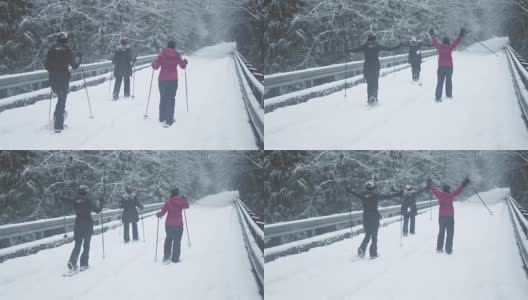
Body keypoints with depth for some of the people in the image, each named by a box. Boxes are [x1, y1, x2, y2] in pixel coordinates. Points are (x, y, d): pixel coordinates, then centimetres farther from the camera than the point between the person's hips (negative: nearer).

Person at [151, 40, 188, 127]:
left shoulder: (162, 55, -4)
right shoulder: (176, 55, -2)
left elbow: (156, 67, -5)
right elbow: (183, 66, 7)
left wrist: (153, 64, 17)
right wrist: (185, 62, 28)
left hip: (162, 79, 1)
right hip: (173, 80, -1)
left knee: (163, 98, 16)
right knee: (171, 99, -1)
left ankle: (162, 118, 24)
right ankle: (168, 120, -12)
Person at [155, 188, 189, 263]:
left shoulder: (168, 202, -10)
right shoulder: (181, 201, -6)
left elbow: (163, 212, -10)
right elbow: (187, 206, 16)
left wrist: (158, 214, 10)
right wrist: (184, 200, 33)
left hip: (169, 224, 0)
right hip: (178, 224, 0)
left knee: (168, 239, 17)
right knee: (177, 241, 7)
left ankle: (166, 257, 13)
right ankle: (175, 258, 6)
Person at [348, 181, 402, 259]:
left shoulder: (362, 195, 1)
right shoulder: (375, 195, -10)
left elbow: (355, 193, 20)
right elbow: (388, 196, -9)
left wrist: (349, 190, 42)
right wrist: (398, 194, -1)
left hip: (366, 218, 4)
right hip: (375, 218, -4)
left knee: (367, 235, 15)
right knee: (374, 236, 5)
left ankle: (362, 248, -9)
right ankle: (373, 254, 2)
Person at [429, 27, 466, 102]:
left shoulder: (439, 47, -2)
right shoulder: (450, 47, -6)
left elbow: (435, 42, 13)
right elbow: (456, 42, 2)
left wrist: (432, 35, 29)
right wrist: (461, 35, 12)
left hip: (441, 67, 0)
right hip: (449, 67, 0)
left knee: (440, 82, -2)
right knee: (448, 81, 16)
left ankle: (438, 96, -12)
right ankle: (449, 95, 23)